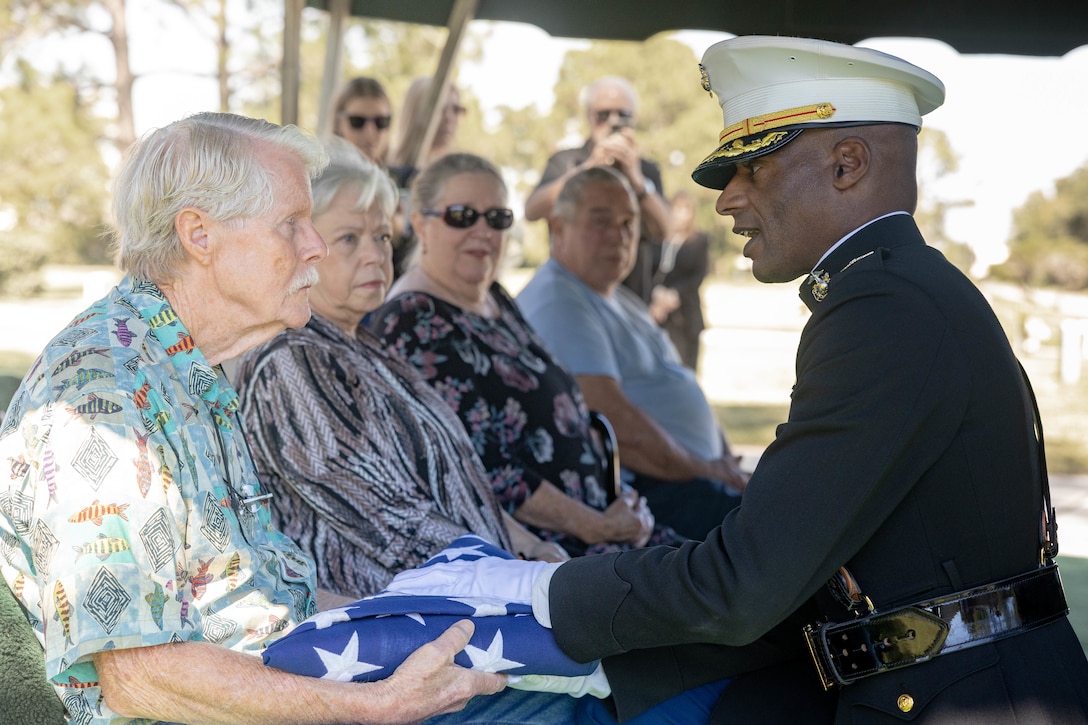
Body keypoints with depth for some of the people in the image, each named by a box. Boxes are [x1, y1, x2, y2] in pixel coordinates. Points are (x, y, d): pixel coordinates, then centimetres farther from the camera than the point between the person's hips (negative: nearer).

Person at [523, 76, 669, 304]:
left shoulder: (647, 170, 11)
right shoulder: (566, 162, 7)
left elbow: (661, 232, -6)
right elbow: (532, 211, -12)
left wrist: (634, 177, -21)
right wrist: (587, 168, -22)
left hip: (632, 299, 1)